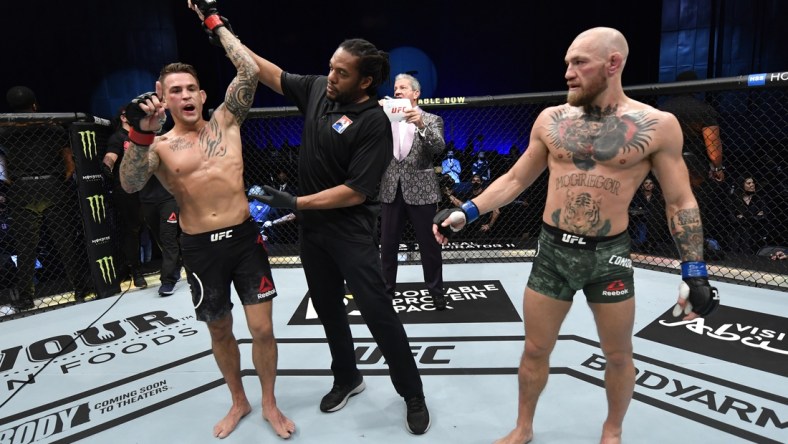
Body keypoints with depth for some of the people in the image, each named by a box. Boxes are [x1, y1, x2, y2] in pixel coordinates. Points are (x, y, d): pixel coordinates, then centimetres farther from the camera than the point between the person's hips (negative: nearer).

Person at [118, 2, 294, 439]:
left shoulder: (225, 122, 5)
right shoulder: (159, 146, 2)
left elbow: (249, 71, -4)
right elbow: (129, 185, -15)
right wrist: (140, 134, -27)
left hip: (244, 238, 0)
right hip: (200, 249, 1)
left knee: (262, 329, 2)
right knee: (220, 332, 15)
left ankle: (270, 404, 26)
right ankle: (238, 402, 40)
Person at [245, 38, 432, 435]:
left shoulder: (374, 122, -18)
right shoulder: (317, 89, 2)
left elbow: (356, 192, -22)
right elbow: (274, 76, 17)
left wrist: (294, 203, -19)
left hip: (351, 232, -7)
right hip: (311, 228, 7)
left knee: (378, 313, -3)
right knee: (328, 309, 17)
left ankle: (413, 394, 17)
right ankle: (347, 379, 38)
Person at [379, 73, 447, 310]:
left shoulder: (431, 119, 3)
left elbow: (439, 147, -15)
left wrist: (421, 124, -30)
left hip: (420, 191, -3)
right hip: (391, 191, 3)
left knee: (429, 244, 5)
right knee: (387, 244, 9)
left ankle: (436, 291, 20)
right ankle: (387, 288, 24)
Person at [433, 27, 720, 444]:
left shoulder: (657, 125, -6)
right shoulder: (551, 120, 0)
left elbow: (680, 201, 0)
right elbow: (515, 179, 7)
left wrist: (695, 272, -3)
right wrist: (465, 212, -4)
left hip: (609, 255, -1)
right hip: (552, 251, 2)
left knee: (618, 356, 16)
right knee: (535, 350, 12)